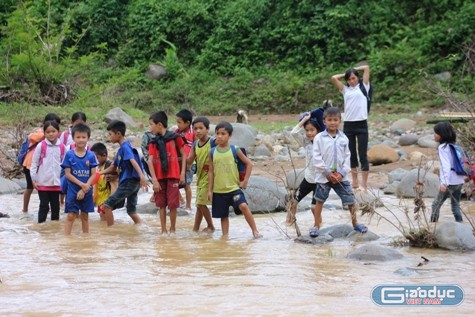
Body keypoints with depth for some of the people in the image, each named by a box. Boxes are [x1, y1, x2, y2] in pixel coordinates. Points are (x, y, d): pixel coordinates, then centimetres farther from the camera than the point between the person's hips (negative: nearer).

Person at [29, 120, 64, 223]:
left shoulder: (62, 147, 1)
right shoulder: (41, 146, -7)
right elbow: (34, 163, -3)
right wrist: (34, 179, -5)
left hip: (56, 183, 3)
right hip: (43, 183, -3)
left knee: (55, 206, 12)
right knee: (44, 206, 0)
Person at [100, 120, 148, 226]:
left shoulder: (125, 147, -12)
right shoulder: (121, 149, 17)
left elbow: (133, 161, -29)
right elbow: (113, 168, 25)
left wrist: (141, 175, -42)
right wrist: (99, 173, 21)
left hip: (129, 182, -9)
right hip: (132, 183, 9)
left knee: (107, 205, -4)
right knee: (131, 211, 12)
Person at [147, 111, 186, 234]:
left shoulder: (175, 137, -2)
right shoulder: (153, 142, 5)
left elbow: (183, 155, 4)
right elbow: (150, 161, -1)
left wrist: (182, 173, -2)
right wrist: (154, 180, -10)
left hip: (173, 175, -3)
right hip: (159, 176, 3)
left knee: (173, 204, -3)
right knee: (161, 204, 6)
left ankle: (172, 229, 11)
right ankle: (164, 230, 13)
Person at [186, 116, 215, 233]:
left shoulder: (212, 143, -14)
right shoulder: (195, 144, 6)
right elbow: (189, 161, 2)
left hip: (208, 177, -7)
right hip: (200, 176, 7)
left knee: (201, 203, -8)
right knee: (199, 204, 14)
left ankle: (211, 226, 8)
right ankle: (195, 228, 21)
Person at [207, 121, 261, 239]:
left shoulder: (235, 150, -3)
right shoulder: (212, 153, 2)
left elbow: (249, 164, 3)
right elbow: (211, 172, 7)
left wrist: (245, 181, -1)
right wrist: (209, 190, 5)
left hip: (234, 188, -3)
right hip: (219, 190, 3)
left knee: (243, 206, -22)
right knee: (223, 215, 9)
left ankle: (255, 230, -14)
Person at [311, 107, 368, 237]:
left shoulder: (343, 138, 2)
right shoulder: (319, 138, -7)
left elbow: (347, 157, 4)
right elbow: (317, 158, -9)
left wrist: (342, 173, -8)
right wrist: (328, 173, -13)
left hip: (340, 176, 2)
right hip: (323, 176, -2)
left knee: (350, 200, 4)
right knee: (319, 201, 7)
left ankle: (355, 223, 21)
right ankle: (316, 226, 17)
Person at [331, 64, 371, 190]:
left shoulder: (363, 87, 8)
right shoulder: (345, 90, 14)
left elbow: (367, 68, 4)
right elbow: (334, 78, 7)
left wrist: (354, 70, 15)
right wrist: (345, 74, 16)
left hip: (361, 124, -3)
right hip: (348, 125, 3)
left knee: (363, 155, -4)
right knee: (351, 155, 9)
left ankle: (364, 184, -3)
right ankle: (354, 183, 16)